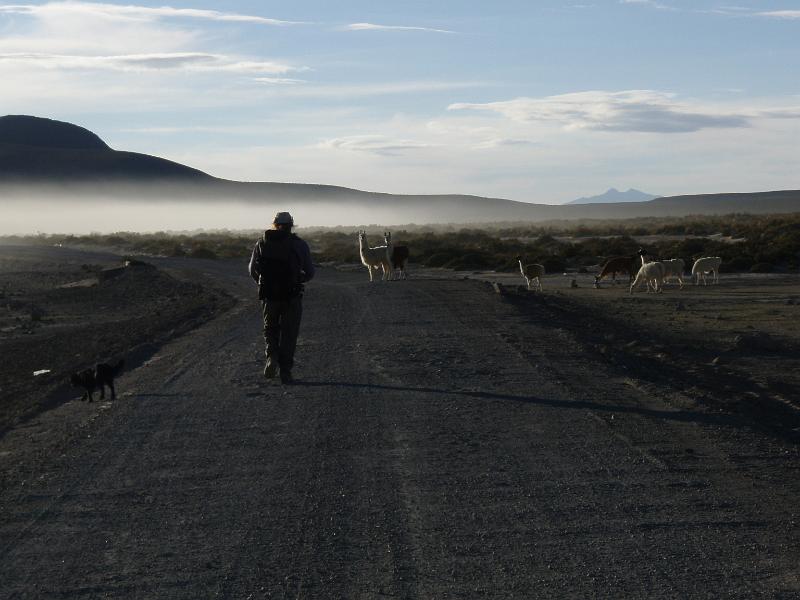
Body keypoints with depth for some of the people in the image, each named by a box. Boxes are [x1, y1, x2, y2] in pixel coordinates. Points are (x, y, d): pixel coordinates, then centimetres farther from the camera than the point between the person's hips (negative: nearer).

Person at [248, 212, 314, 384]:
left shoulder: (261, 244, 3)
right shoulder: (300, 245, -1)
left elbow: (253, 271, 6)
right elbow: (309, 272, 2)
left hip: (269, 295, 1)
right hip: (292, 296, -1)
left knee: (270, 328, 22)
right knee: (289, 334, 8)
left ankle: (272, 356, -2)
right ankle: (285, 372, 6)